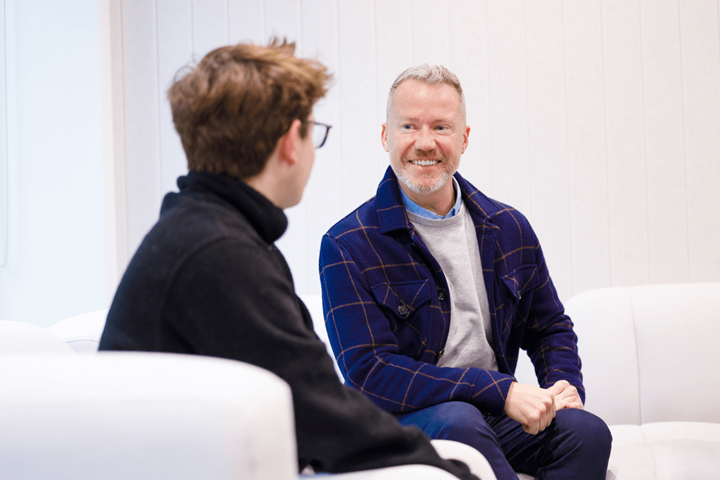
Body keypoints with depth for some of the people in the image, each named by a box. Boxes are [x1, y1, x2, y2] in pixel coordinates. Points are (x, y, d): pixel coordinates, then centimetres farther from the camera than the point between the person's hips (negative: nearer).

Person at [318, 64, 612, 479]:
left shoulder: (509, 228, 9)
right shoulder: (347, 247, -8)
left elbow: (551, 328, 22)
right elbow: (370, 372, -16)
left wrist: (563, 389, -2)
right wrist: (500, 390, -21)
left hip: (495, 414, 4)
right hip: (403, 421, -4)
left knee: (586, 430, -24)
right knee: (457, 421, -36)